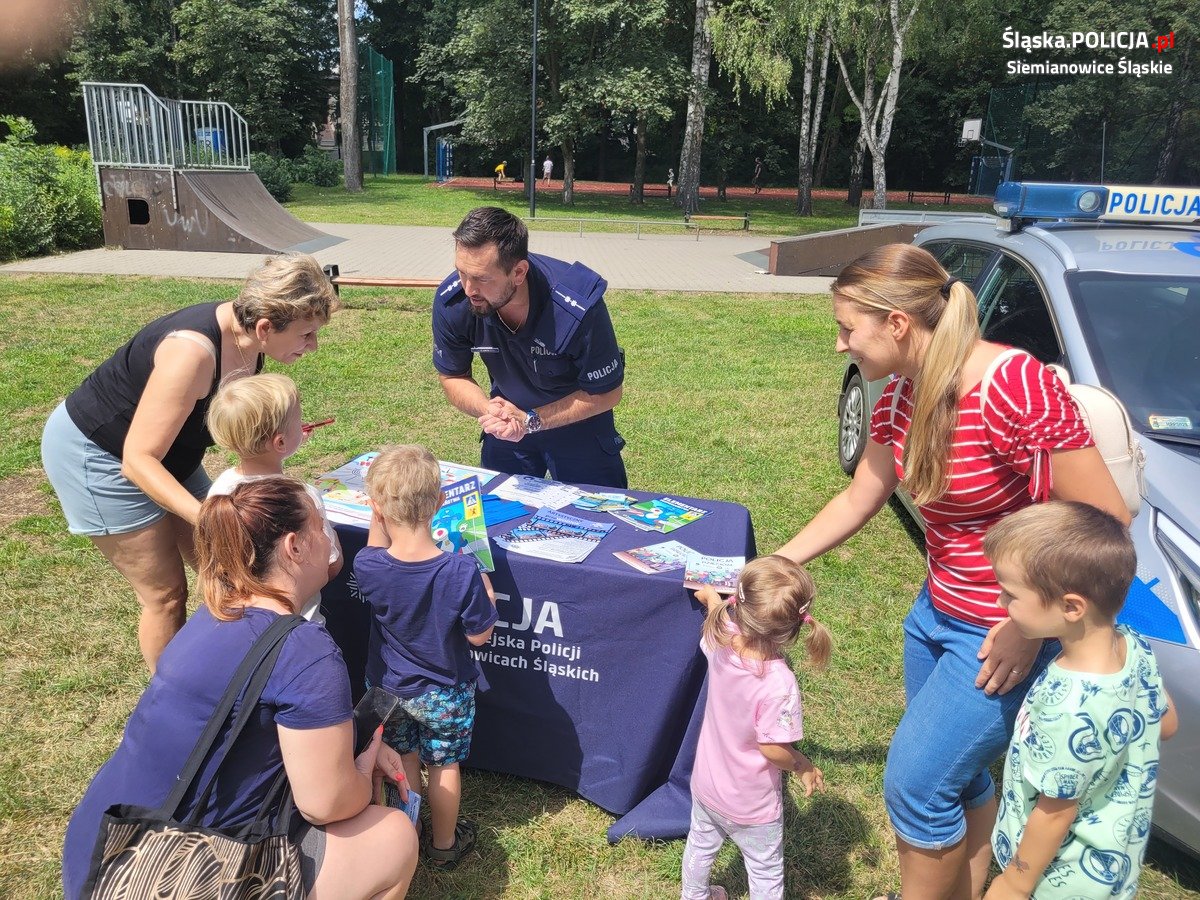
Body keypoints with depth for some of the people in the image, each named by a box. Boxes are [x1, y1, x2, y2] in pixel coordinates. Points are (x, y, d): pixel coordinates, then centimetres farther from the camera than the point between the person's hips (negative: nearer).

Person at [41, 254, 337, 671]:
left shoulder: (247, 339, -12)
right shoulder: (193, 350, -35)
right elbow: (138, 459, -32)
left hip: (168, 452, 8)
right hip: (96, 455, -8)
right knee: (166, 595, -2)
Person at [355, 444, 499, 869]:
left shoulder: (368, 568, -26)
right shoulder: (463, 571, -32)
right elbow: (479, 635, -18)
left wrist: (379, 512, -8)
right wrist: (485, 586, -7)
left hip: (387, 687, 2)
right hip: (444, 693, -2)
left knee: (402, 762, 24)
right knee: (444, 765, 20)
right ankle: (445, 843, 41)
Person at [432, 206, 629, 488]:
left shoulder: (580, 307, -36)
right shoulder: (451, 302, -25)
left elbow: (606, 393, -22)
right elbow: (453, 377, -7)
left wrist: (530, 421, -29)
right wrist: (489, 410, -28)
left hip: (579, 422, -2)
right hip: (510, 416, 3)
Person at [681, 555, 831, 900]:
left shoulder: (721, 640, -23)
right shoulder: (779, 683, -38)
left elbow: (717, 612, 2)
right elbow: (774, 750, -28)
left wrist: (712, 597, 24)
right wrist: (806, 767, -8)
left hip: (706, 784, 5)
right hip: (751, 805, -5)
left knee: (700, 845, 32)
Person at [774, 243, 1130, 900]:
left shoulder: (1017, 389, -28)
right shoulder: (901, 396, -3)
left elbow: (1106, 522, -22)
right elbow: (857, 501, 7)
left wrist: (1031, 629, -18)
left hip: (1009, 636, -7)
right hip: (937, 616, 7)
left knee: (914, 782, 1)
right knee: (959, 777, 21)